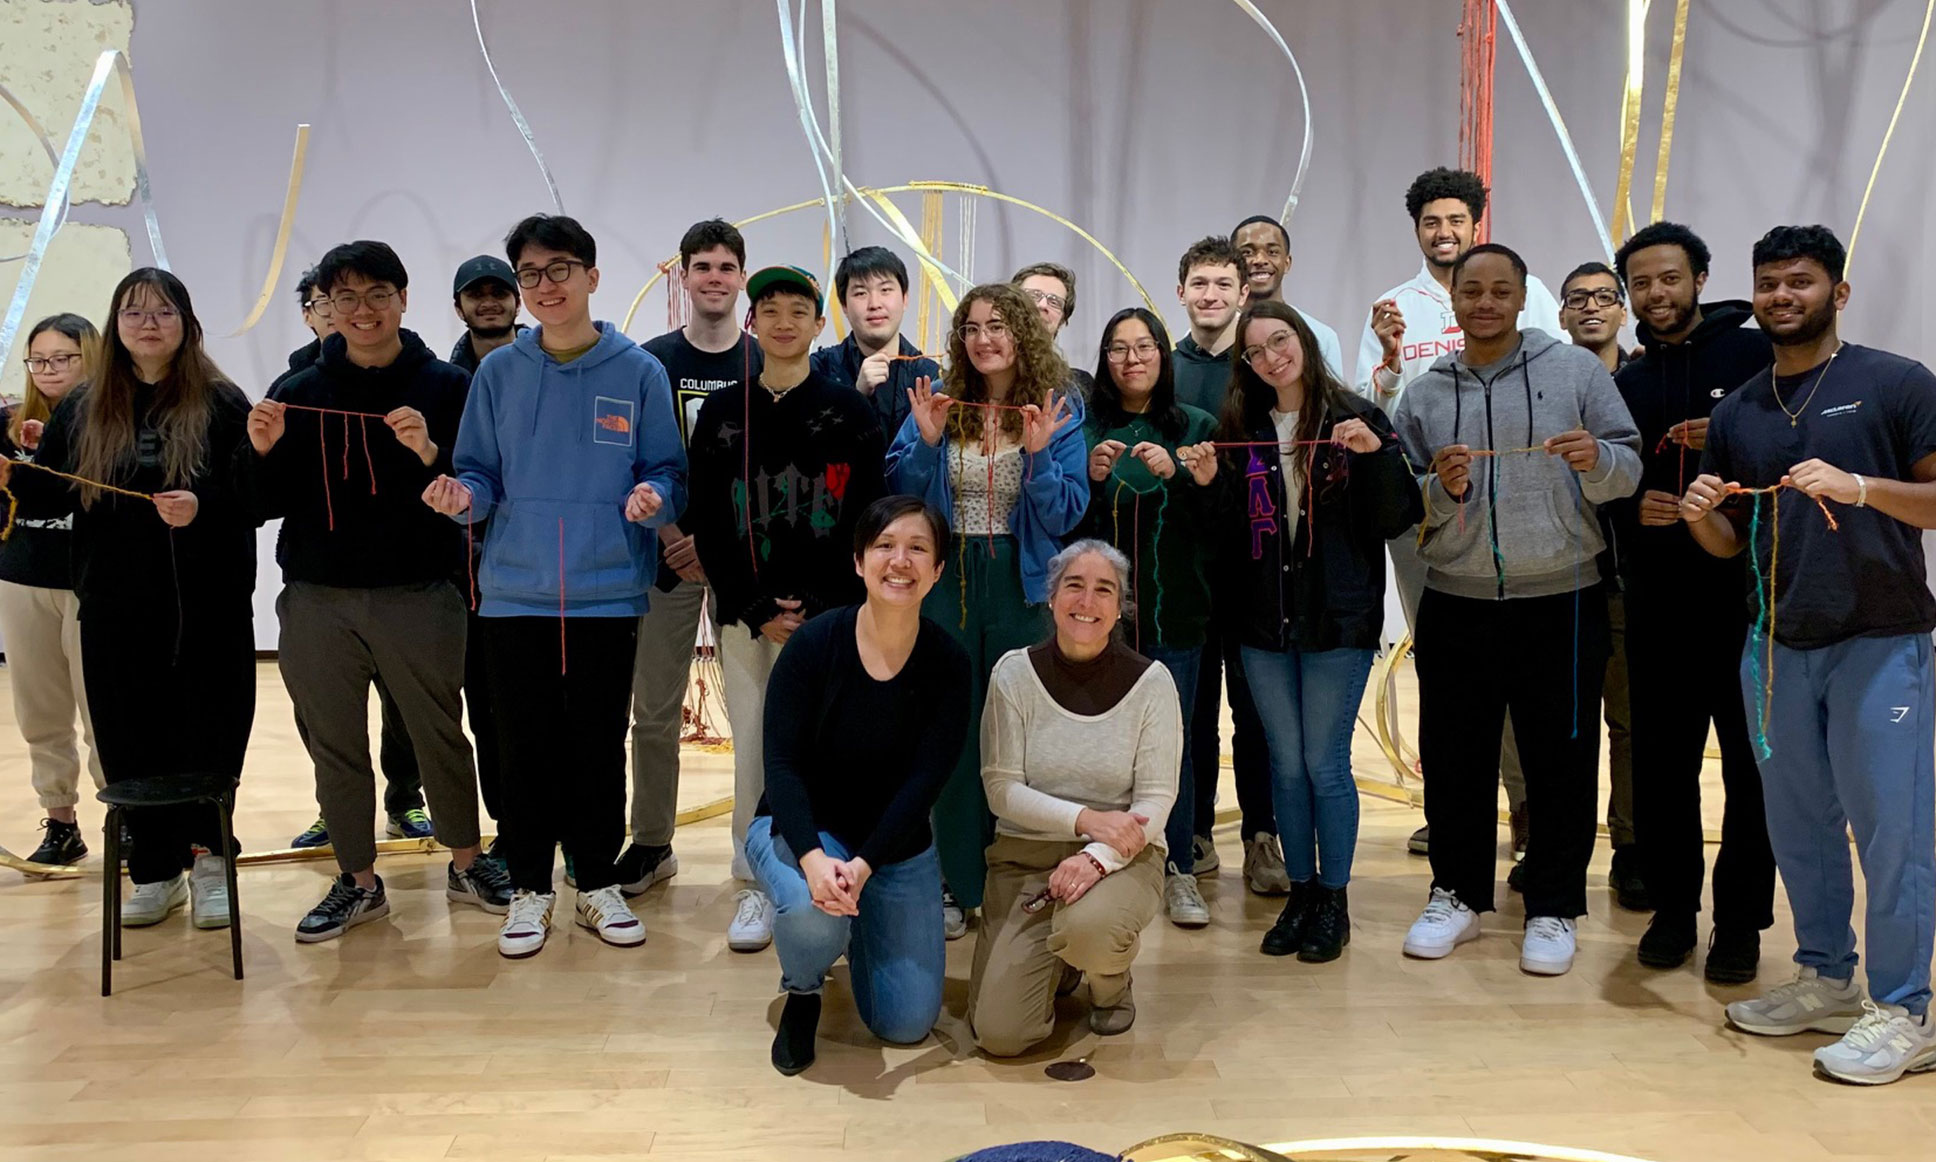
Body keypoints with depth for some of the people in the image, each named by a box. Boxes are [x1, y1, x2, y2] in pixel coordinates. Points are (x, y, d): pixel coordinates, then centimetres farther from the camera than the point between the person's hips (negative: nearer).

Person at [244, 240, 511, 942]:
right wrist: (263, 453, -11)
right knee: (335, 745, 8)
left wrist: (430, 453, -22)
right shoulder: (301, 392, 8)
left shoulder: (446, 387, 1)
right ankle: (358, 882, 22)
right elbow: (268, 506, 8)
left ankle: (467, 864, 24)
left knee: (440, 734, 6)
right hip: (316, 600, 3)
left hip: (418, 596, -2)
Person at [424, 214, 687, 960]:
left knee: (600, 746, 7)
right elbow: (482, 476, 7)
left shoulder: (639, 372, 1)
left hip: (608, 595, -1)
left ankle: (598, 883, 23)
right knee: (525, 749, 8)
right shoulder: (498, 373, 5)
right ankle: (530, 889, 22)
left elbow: (668, 473, 1)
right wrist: (463, 496, -15)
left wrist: (654, 497, -21)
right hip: (515, 595, 1)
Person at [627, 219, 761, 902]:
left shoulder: (768, 365, 3)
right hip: (667, 556, 1)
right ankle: (651, 845, 20)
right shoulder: (650, 362, 4)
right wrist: (674, 537, -10)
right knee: (655, 712, 6)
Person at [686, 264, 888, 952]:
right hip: (745, 613, 2)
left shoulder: (849, 413, 3)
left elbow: (868, 520, -2)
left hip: (829, 615, -2)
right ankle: (756, 884, 15)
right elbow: (706, 523, 5)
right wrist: (756, 608, -5)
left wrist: (822, 610, -11)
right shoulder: (721, 415, 9)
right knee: (753, 742, 4)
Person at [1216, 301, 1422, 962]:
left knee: (1325, 764, 2)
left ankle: (1334, 900, 18)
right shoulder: (1243, 431, 9)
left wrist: (1376, 454, -20)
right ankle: (1300, 891, 24)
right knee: (1286, 764, 11)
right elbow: (1230, 534, 10)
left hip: (1338, 620, -4)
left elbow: (1397, 518, -7)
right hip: (1264, 622, 4)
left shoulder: (1357, 418, -2)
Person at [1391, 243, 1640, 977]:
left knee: (1560, 763, 5)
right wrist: (1441, 488, -14)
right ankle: (1457, 896, 25)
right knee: (1455, 759, 10)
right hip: (1456, 607, 2)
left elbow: (1629, 471, 1)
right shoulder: (1425, 395, 8)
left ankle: (1553, 911, 19)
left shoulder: (1576, 370, 2)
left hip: (1561, 603, -2)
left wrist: (1596, 459, -20)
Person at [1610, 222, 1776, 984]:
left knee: (1753, 764, 4)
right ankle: (1673, 906, 22)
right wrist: (1631, 507, -8)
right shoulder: (1625, 385, 13)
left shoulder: (1755, 355, 0)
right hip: (1658, 605, 3)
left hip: (1747, 593, -3)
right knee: (1661, 762, 8)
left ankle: (1740, 921, 16)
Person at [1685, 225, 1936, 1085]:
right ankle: (1826, 981, 27)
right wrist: (1700, 514, -8)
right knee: (1798, 826, 12)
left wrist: (1860, 487, -24)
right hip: (1777, 648, 5)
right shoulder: (1736, 414, 12)